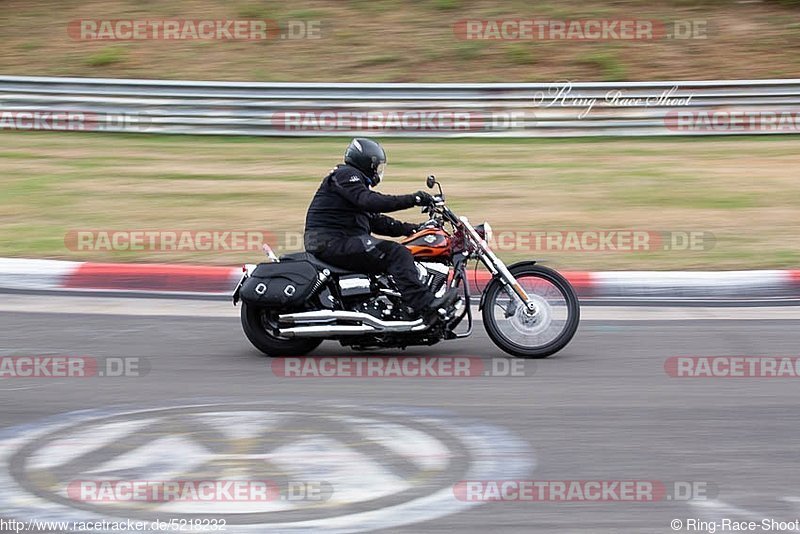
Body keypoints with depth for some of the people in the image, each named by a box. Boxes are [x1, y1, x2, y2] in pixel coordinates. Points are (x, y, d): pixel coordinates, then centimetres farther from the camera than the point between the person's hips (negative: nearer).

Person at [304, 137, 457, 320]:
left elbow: (375, 221, 24)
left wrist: (411, 228, 12)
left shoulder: (355, 179, 27)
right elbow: (370, 201, -22)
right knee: (397, 254, -22)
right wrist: (413, 199, -24)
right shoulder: (346, 175, -6)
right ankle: (425, 305, -33)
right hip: (331, 242, -11)